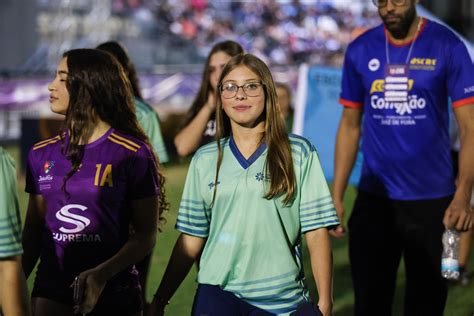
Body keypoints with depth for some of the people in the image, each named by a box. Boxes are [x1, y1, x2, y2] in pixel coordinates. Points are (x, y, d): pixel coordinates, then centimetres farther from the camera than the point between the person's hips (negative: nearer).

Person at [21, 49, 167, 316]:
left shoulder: (132, 155, -7)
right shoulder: (42, 154, 6)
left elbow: (146, 236, -8)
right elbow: (33, 229, 10)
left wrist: (102, 274, -22)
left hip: (113, 293, -3)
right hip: (50, 291, 3)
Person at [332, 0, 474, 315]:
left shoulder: (447, 46, -7)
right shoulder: (360, 51, 2)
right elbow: (350, 125, 10)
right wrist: (336, 197, 4)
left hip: (432, 200, -2)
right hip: (373, 199, 2)